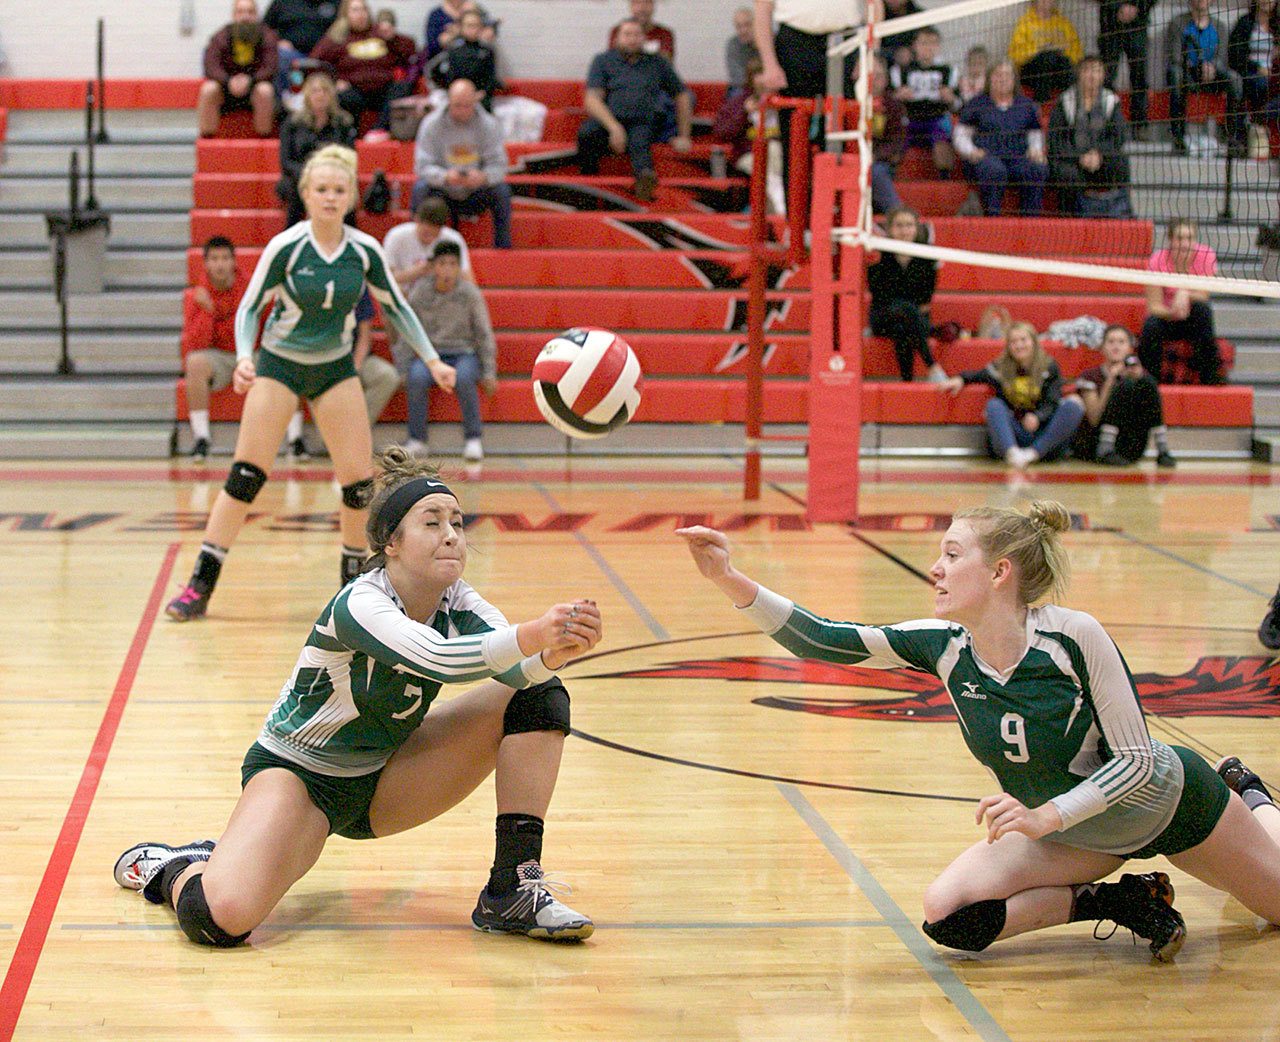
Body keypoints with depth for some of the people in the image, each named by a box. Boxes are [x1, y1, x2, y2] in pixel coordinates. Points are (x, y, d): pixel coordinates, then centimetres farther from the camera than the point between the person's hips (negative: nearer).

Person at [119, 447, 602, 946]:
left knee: (539, 695, -11)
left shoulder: (456, 603, -9)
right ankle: (168, 867, 6)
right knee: (220, 918, -32)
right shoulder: (359, 604, -27)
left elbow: (516, 665, -28)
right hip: (297, 772, -6)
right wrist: (531, 636, -61)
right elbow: (437, 659, -47)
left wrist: (552, 653, -51)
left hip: (381, 780, 6)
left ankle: (513, 890, -11)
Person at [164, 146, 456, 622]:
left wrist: (432, 359, -1)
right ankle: (200, 584, -6)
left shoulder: (366, 250, -8)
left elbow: (396, 307, 5)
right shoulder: (285, 247, -16)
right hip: (280, 363, -3)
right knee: (245, 476, -10)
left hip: (335, 368, 3)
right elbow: (249, 306, -12)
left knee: (359, 480, -4)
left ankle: (355, 577, 18)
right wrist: (243, 358, -28)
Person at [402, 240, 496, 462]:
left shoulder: (470, 293, -4)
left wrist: (489, 373, -2)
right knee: (416, 376, -33)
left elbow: (484, 335, 2)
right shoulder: (418, 294, -3)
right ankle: (416, 440, -19)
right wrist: (404, 370, -4)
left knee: (464, 377, -36)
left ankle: (473, 439, -23)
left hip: (464, 354, -1)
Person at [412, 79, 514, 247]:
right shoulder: (431, 124, -10)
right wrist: (446, 177, -37)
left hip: (475, 194, 1)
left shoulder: (489, 125, -7)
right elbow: (423, 166, -15)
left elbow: (498, 164, -11)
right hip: (443, 192, -1)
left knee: (502, 189, -26)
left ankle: (504, 246, -14)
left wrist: (483, 177, -36)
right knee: (421, 188, -30)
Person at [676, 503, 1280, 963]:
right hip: (1065, 832, 4)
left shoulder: (1073, 637, -32)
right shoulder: (945, 647, -19)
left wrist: (1047, 815, -37)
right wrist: (731, 581, -37)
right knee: (948, 915, -17)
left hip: (1163, 801, -4)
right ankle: (1117, 903, -1)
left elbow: (1138, 760, -27)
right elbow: (822, 640, -26)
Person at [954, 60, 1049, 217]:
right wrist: (971, 151, -7)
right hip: (985, 156, -2)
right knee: (995, 170, -40)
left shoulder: (1026, 104, 23)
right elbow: (961, 135, 14)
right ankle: (992, 217, -38)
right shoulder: (977, 104, 17)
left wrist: (1035, 150, 4)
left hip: (1018, 156, 2)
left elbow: (1036, 134, 27)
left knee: (1038, 169, -32)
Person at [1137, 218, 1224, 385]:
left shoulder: (1206, 256, -14)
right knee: (1151, 327, -33)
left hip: (1194, 321, 1)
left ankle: (1210, 377, -25)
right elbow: (1154, 306, -18)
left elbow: (1203, 297, -16)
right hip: (1166, 316, -1)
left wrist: (1185, 294, -38)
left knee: (1202, 309, -32)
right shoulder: (1158, 260, -16)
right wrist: (1172, 313, -40)